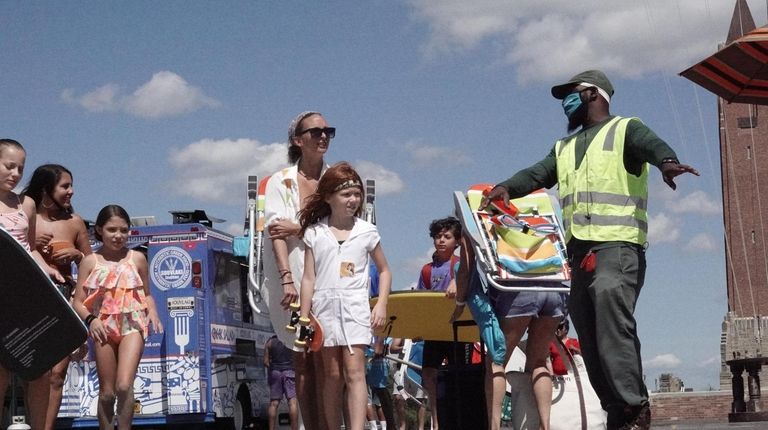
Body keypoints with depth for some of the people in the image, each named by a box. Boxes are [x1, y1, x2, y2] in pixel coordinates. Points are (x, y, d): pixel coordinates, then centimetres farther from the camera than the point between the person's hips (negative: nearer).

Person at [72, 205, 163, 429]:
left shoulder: (137, 258, 6)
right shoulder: (90, 262, 4)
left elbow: (146, 294, 15)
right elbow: (78, 302, 3)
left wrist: (153, 313, -5)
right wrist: (90, 319, -16)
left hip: (132, 325, -1)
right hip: (103, 328, 1)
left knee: (124, 386, -18)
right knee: (106, 392, 6)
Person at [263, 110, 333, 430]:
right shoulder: (280, 182, 6)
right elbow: (276, 232, -6)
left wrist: (298, 229, -10)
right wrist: (287, 279, -19)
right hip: (292, 277, 0)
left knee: (324, 360, -9)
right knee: (302, 360, 1)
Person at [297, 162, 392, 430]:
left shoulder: (367, 232, 6)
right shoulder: (314, 233, 6)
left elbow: (384, 271, 14)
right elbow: (309, 278, 5)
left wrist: (381, 305, 2)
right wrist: (304, 317, 1)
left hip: (355, 306, -1)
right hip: (324, 306, 1)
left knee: (354, 372, -10)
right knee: (332, 375, 6)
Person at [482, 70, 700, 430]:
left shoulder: (625, 130, 6)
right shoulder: (565, 148, 27)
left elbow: (653, 144, -15)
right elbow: (537, 174, 12)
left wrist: (667, 161, -40)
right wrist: (508, 187, -10)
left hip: (617, 246, -7)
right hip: (578, 251, 7)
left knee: (612, 319, -24)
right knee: (590, 335, 2)